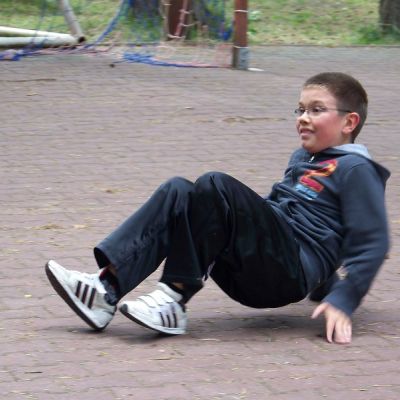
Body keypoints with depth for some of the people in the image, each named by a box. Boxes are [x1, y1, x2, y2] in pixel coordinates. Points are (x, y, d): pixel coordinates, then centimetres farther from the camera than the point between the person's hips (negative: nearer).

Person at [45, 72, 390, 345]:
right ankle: (106, 287, -23)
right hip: (251, 278, 8)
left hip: (295, 271, -8)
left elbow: (373, 243, -8)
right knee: (178, 191, -8)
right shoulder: (302, 159, 27)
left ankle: (175, 299, -27)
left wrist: (342, 300, -17)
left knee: (216, 188, -26)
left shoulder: (355, 169, 1)